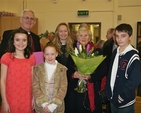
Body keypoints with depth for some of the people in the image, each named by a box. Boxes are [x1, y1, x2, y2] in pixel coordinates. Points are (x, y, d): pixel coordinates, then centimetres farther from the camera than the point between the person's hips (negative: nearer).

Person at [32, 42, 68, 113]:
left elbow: (63, 88, -7)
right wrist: (44, 104, -13)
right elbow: (35, 87, -4)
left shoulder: (62, 69, -2)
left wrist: (53, 105, -13)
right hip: (41, 106, 1)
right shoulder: (38, 68, 0)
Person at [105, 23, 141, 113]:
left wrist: (122, 96, -16)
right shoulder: (115, 52, 3)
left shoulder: (133, 56, -18)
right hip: (112, 99, 6)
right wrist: (108, 91, 3)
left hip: (125, 103, -6)